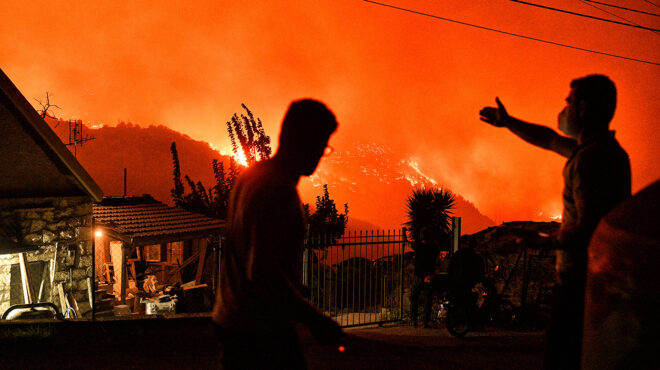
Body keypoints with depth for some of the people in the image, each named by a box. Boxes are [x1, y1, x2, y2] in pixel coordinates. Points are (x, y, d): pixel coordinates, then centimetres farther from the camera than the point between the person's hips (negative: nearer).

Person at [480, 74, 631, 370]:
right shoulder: (608, 149, 15)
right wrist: (508, 122, 43)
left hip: (581, 282, -10)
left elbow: (587, 229, -25)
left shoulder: (591, 157, -17)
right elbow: (550, 140, 32)